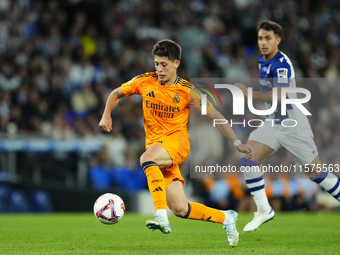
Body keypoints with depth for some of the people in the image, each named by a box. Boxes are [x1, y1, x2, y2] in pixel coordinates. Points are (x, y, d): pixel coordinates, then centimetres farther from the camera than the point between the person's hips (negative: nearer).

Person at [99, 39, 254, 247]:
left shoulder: (187, 91, -3)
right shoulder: (145, 82, 4)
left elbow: (215, 115, 3)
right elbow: (117, 93, 20)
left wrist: (237, 143, 0)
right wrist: (107, 115, 2)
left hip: (176, 141, -4)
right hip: (155, 145, 4)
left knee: (147, 158, -39)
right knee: (180, 209, -6)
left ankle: (162, 217, -43)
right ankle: (226, 218, 17)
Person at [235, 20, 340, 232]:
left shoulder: (282, 64, -20)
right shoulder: (263, 61, 8)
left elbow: (278, 96, -32)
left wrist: (249, 93, -28)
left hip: (294, 125, -8)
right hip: (274, 124, 8)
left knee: (315, 172, -3)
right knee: (248, 159, -11)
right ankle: (264, 210, -5)